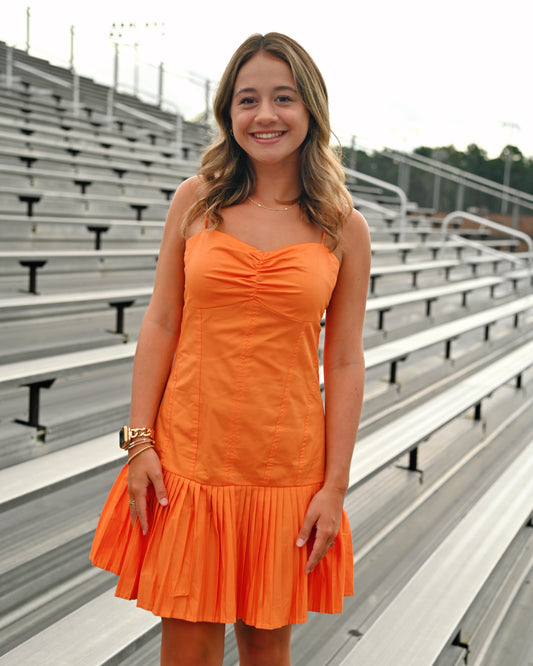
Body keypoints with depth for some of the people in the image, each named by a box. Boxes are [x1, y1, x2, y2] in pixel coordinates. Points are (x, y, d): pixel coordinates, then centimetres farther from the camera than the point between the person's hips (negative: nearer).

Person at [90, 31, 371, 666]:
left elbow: (344, 362, 0)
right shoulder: (197, 199, 1)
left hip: (286, 470, 0)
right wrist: (139, 441, -2)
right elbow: (160, 325, 2)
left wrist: (335, 487, -2)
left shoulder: (344, 229, -1)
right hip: (187, 459, 1)